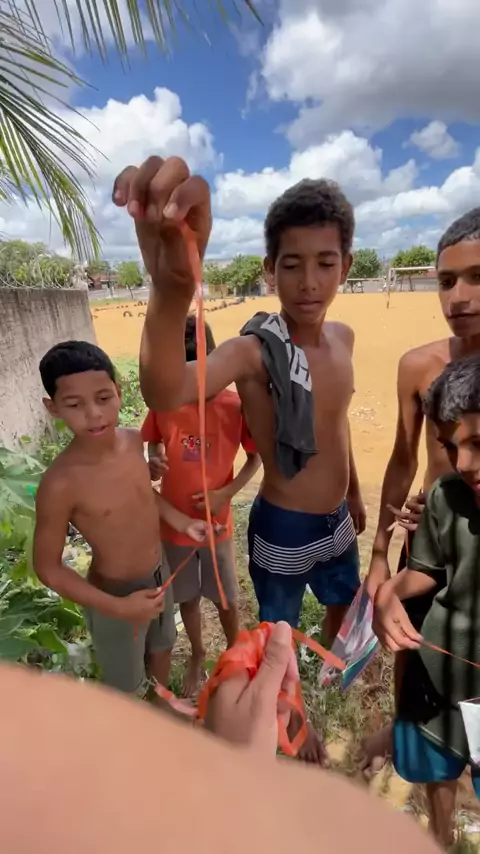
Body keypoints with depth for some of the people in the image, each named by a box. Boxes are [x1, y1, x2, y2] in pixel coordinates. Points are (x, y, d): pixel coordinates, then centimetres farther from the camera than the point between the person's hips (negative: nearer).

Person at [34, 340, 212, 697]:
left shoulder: (133, 440, -14)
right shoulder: (61, 483, -31)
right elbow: (48, 568, -19)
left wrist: (181, 521, -3)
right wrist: (119, 608, -23)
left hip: (159, 572, 6)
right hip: (115, 595, -6)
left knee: (162, 646, 33)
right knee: (128, 688, 21)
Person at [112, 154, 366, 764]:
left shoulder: (343, 338, -3)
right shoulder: (255, 350, -27)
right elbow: (165, 396, -47)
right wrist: (171, 289, -65)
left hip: (336, 521, 7)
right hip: (282, 530, -6)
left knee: (344, 604, 33)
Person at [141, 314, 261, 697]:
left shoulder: (235, 405, -17)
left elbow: (256, 457, -4)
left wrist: (226, 493, -17)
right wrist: (153, 463, -17)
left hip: (216, 523, -2)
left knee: (226, 598, 17)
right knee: (186, 597, 22)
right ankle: (198, 654, 50)